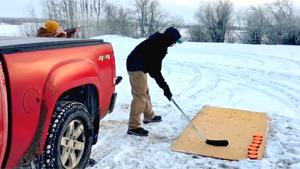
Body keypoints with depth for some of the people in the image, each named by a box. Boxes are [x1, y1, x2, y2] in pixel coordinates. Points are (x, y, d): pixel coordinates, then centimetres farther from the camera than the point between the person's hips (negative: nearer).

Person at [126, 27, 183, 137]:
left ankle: (149, 116, 38)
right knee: (140, 96, -11)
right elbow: (155, 71, -23)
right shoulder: (159, 47, -23)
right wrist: (165, 87, -20)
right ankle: (134, 126, -9)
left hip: (139, 66, 11)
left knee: (145, 92, 21)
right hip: (136, 68, -11)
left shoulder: (158, 41, 6)